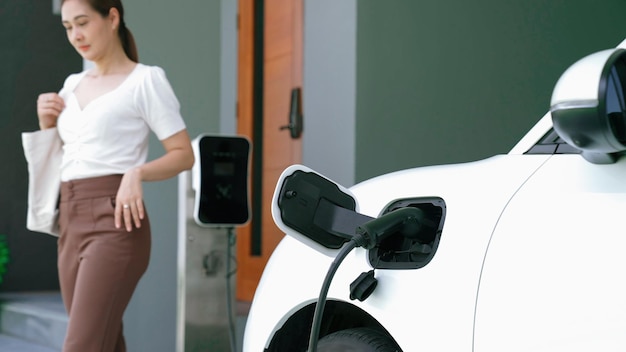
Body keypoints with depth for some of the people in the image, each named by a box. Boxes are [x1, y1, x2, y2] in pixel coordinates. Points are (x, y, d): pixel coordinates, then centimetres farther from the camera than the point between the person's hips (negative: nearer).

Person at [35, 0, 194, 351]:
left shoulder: (146, 79, -3)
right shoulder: (72, 85, 18)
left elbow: (184, 154, -6)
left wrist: (138, 173, -23)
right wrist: (47, 122, 7)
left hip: (116, 223, -7)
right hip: (72, 224, 8)